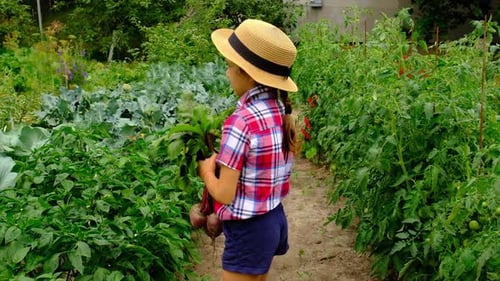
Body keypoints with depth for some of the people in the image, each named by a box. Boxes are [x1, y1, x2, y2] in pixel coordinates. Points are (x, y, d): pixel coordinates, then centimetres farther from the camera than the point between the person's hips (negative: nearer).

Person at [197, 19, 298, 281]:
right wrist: (225, 158, 8)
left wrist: (206, 171, -3)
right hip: (274, 219, 8)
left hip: (248, 230, -8)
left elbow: (225, 194, -21)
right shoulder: (280, 111, -1)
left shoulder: (240, 122, -24)